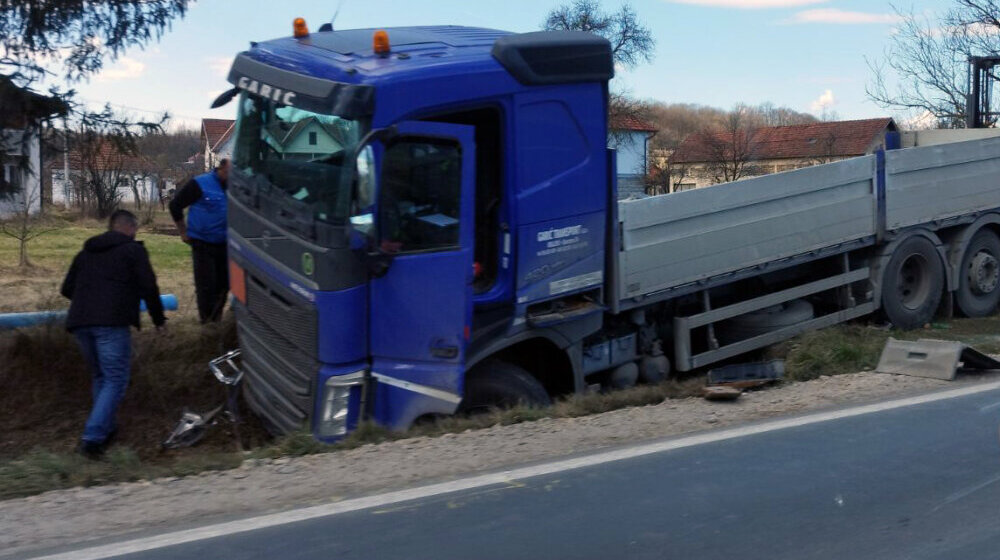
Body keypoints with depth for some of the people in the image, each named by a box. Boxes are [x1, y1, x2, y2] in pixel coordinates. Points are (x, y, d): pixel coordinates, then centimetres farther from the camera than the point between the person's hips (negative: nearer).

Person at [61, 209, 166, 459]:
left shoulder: (86, 252, 24)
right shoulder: (133, 250, 7)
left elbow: (67, 289, 25)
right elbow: (148, 287, -1)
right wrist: (158, 319, 11)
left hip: (80, 322, 6)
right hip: (111, 323, -6)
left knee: (100, 377, 21)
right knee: (115, 380, -4)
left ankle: (106, 429, 20)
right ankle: (92, 437, -16)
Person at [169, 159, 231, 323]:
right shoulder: (200, 184, -11)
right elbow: (175, 205, -3)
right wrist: (184, 232, 0)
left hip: (224, 244, 5)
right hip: (202, 245, -4)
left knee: (223, 284, 10)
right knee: (206, 285, -3)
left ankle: (216, 320, 25)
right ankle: (208, 322, 6)